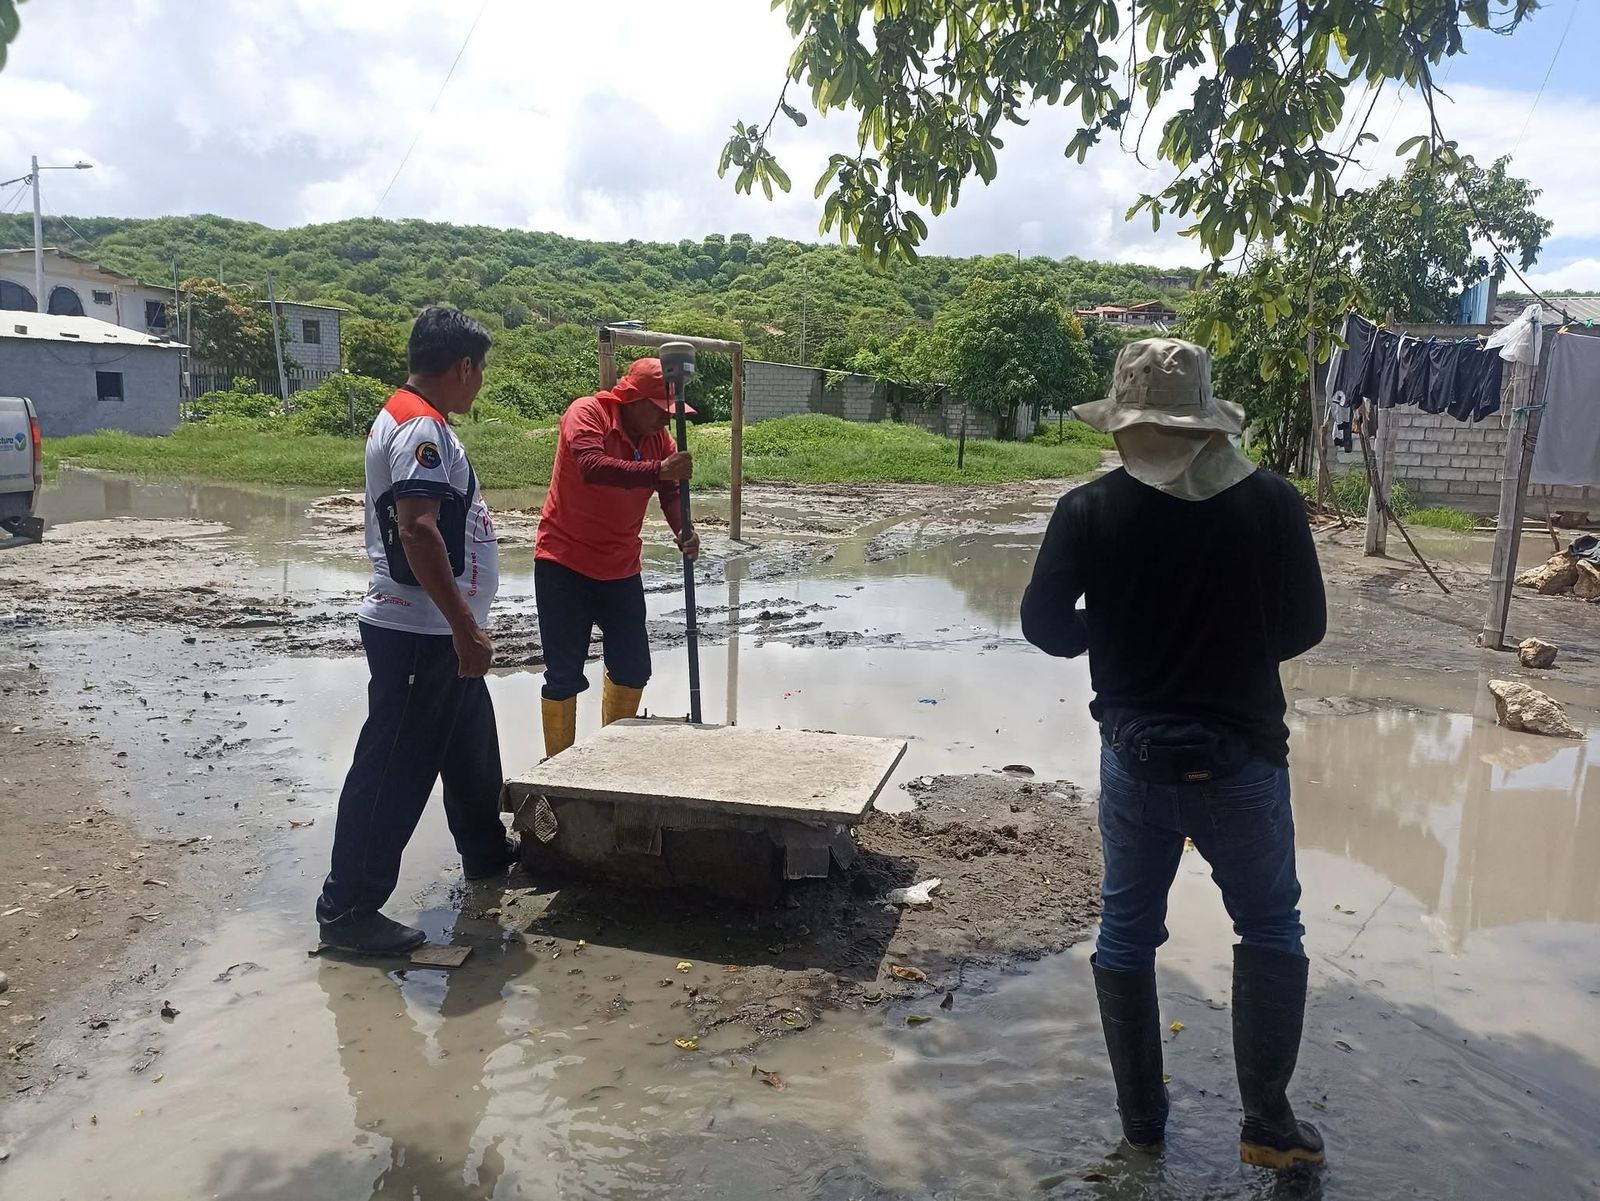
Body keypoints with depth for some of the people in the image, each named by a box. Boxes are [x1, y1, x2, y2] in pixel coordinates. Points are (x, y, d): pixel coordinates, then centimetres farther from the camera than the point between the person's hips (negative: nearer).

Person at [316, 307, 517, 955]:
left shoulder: (414, 420, 15)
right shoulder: (420, 428, -18)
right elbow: (418, 532, -28)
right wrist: (466, 626, -28)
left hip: (438, 632, 11)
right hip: (419, 634, -11)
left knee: (471, 745, 23)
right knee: (395, 766, -3)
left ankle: (486, 851, 40)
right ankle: (348, 906, 7)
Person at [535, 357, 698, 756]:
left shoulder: (659, 437, 3)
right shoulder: (585, 413, -15)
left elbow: (672, 491, -6)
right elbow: (592, 467, -33)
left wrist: (684, 532, -27)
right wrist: (658, 470, -43)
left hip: (621, 569, 6)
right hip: (564, 564, -6)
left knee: (633, 669, 12)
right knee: (564, 674, -2)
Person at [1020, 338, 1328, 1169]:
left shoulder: (1090, 511, -11)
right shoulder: (1273, 504, -9)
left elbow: (1045, 626, -6)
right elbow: (1305, 626, -1)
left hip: (1137, 757, 0)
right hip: (1244, 756, 0)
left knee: (1127, 934, 16)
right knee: (1270, 933, 19)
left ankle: (1142, 1118, 28)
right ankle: (1267, 1125, 24)